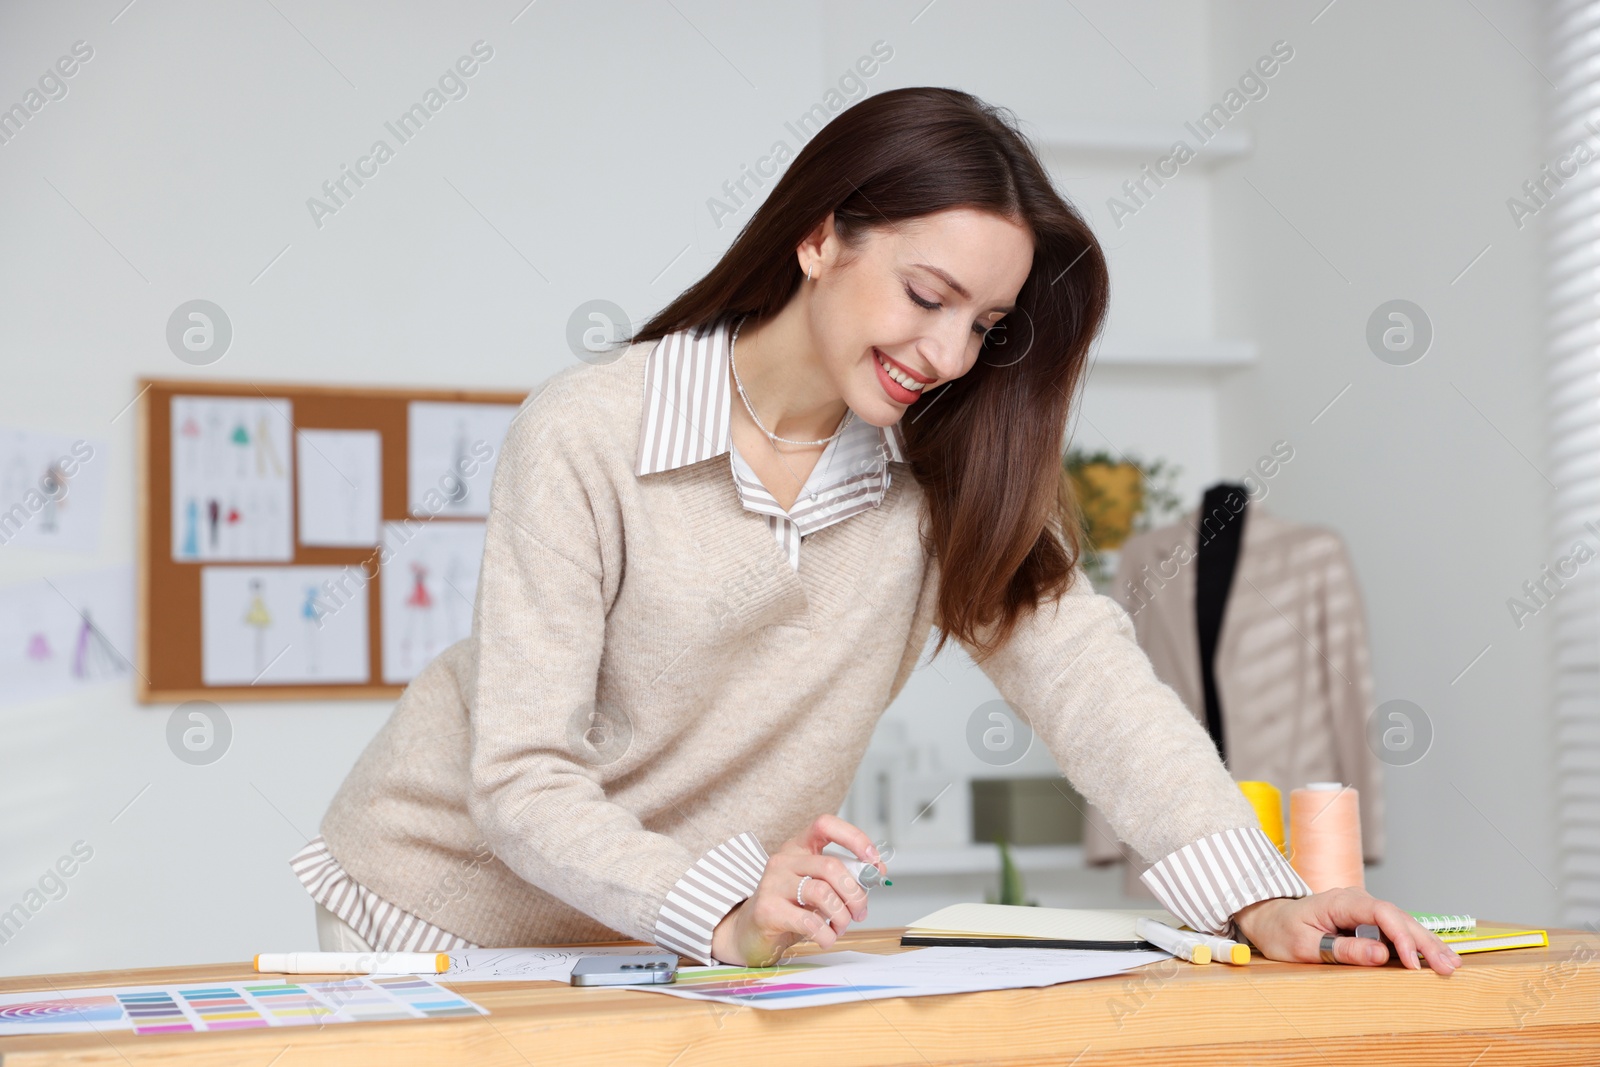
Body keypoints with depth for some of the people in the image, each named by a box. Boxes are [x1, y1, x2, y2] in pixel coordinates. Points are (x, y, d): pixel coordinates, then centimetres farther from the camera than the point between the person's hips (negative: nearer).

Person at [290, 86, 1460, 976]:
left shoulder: (946, 471, -6)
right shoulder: (586, 434, -19)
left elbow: (1082, 669, -17)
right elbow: (523, 778, -22)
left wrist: (1259, 899, -31)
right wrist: (726, 916, -38)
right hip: (456, 912, -3)